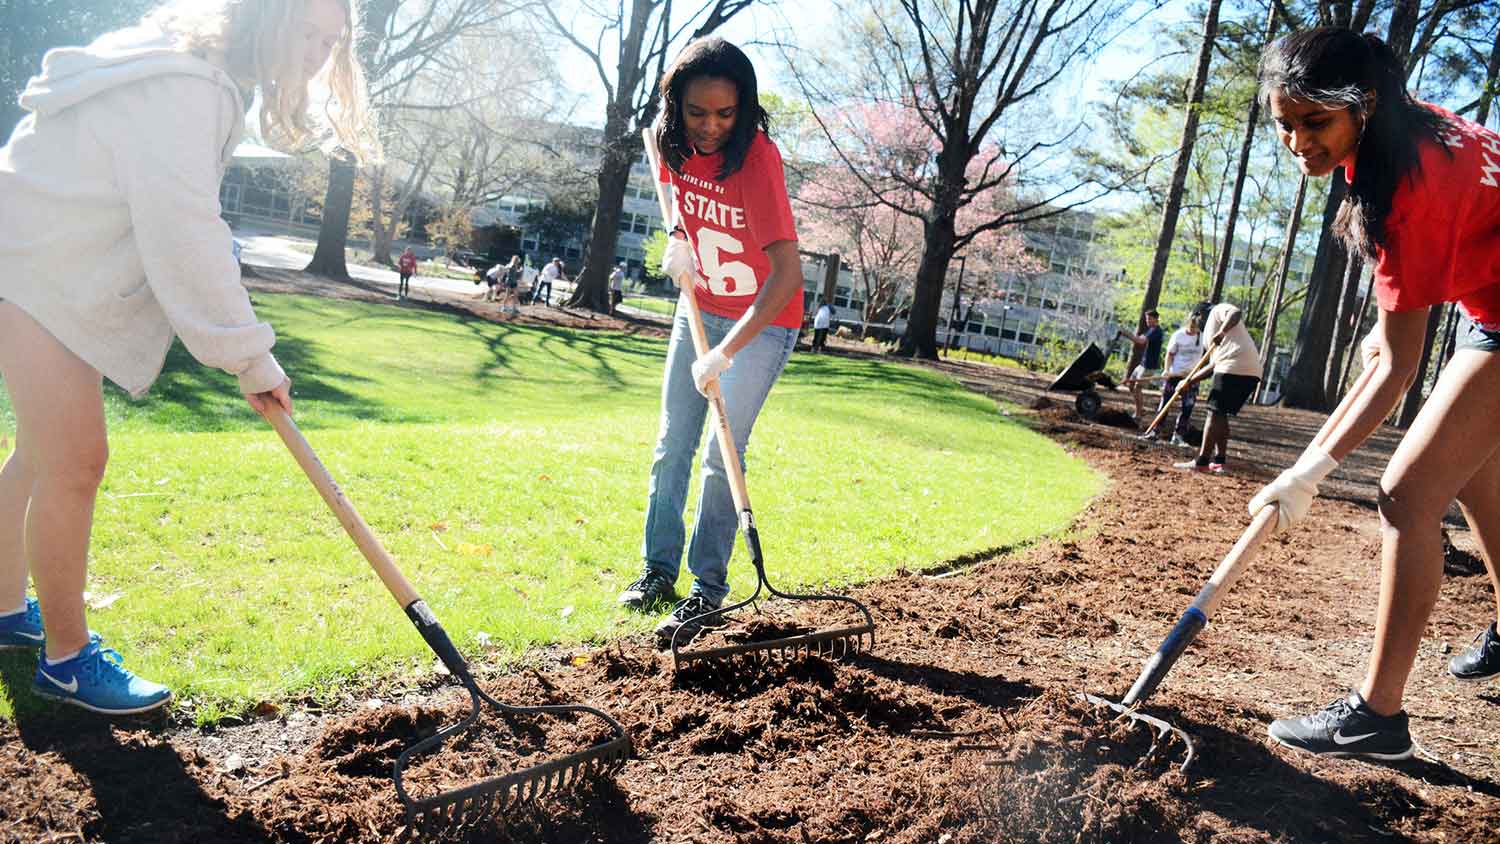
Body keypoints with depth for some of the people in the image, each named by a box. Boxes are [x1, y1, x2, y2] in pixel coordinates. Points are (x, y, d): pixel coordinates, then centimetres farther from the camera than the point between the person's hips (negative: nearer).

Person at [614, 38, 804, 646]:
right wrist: (678, 243, -7)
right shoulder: (675, 146, -9)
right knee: (671, 447, 8)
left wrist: (725, 353, -39)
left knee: (722, 457, -9)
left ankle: (708, 590, 3)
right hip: (699, 310, 6)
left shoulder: (756, 157, -28)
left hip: (762, 322, -6)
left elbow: (787, 271, -35)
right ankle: (658, 569, 20)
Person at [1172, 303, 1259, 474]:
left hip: (1234, 367, -9)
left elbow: (1236, 313, -14)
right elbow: (1215, 365, 30)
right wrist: (1191, 381, 26)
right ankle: (1219, 461, 15)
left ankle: (1201, 462, -7)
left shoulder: (1218, 309, 9)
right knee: (1221, 415, 16)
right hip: (1251, 372, 9)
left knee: (1215, 413, -7)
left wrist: (1221, 333, -28)